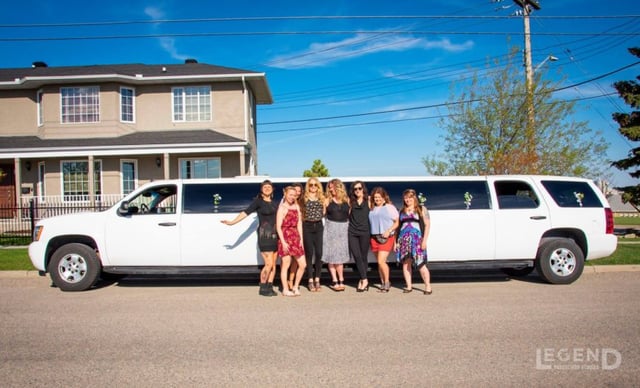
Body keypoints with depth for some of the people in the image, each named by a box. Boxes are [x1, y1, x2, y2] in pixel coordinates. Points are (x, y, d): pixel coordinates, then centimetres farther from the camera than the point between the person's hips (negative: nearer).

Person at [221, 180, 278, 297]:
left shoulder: (274, 203, 16)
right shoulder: (258, 201, 1)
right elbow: (246, 212, -5)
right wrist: (232, 222, -13)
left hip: (276, 235, 5)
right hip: (264, 235, -5)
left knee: (273, 264, 5)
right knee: (268, 264, -9)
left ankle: (269, 287, 14)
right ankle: (262, 288, 5)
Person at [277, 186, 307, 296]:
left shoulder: (296, 207, 13)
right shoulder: (282, 208, -6)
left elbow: (299, 224, 13)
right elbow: (278, 226, -10)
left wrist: (301, 239, 5)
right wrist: (283, 242, -15)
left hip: (296, 238, 6)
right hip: (285, 238, -6)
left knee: (303, 264, 5)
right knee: (286, 265, 1)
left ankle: (295, 287, 21)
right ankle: (285, 290, 14)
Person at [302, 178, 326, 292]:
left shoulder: (322, 198, 11)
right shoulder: (304, 198, 4)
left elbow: (324, 212, 11)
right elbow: (300, 212, 1)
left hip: (319, 226, 2)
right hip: (307, 227, -2)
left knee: (319, 253, -1)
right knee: (309, 253, 1)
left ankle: (317, 279, 11)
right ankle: (310, 280, 9)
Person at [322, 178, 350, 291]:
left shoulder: (346, 200, 6)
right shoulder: (327, 200, 2)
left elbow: (350, 214, 9)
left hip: (343, 228, 1)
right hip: (331, 228, -1)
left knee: (340, 254, 4)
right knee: (331, 254, -1)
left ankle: (340, 280, 10)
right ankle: (335, 281, 4)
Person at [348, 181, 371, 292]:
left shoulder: (368, 200, 6)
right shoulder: (350, 201, 10)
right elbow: (346, 214, 12)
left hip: (364, 232, -1)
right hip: (352, 232, 1)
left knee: (364, 256, 4)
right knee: (356, 256, -5)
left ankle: (362, 280, 13)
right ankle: (364, 280, 0)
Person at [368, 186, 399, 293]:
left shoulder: (389, 207, 1)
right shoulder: (372, 208, 13)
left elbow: (397, 222, 1)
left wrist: (389, 231, -13)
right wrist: (368, 202, 2)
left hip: (386, 238, -5)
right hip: (374, 237, 5)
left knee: (381, 261, -13)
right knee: (379, 262, 10)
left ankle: (387, 282, 4)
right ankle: (383, 283, 21)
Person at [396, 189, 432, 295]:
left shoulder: (421, 209, 6)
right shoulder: (402, 211, 16)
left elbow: (427, 225, 0)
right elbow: (398, 226, 16)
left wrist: (424, 240, -9)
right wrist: (396, 241, 9)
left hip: (417, 239, -4)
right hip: (404, 239, 4)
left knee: (420, 264, -7)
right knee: (406, 263, 3)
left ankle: (428, 286, 3)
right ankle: (408, 286, 12)